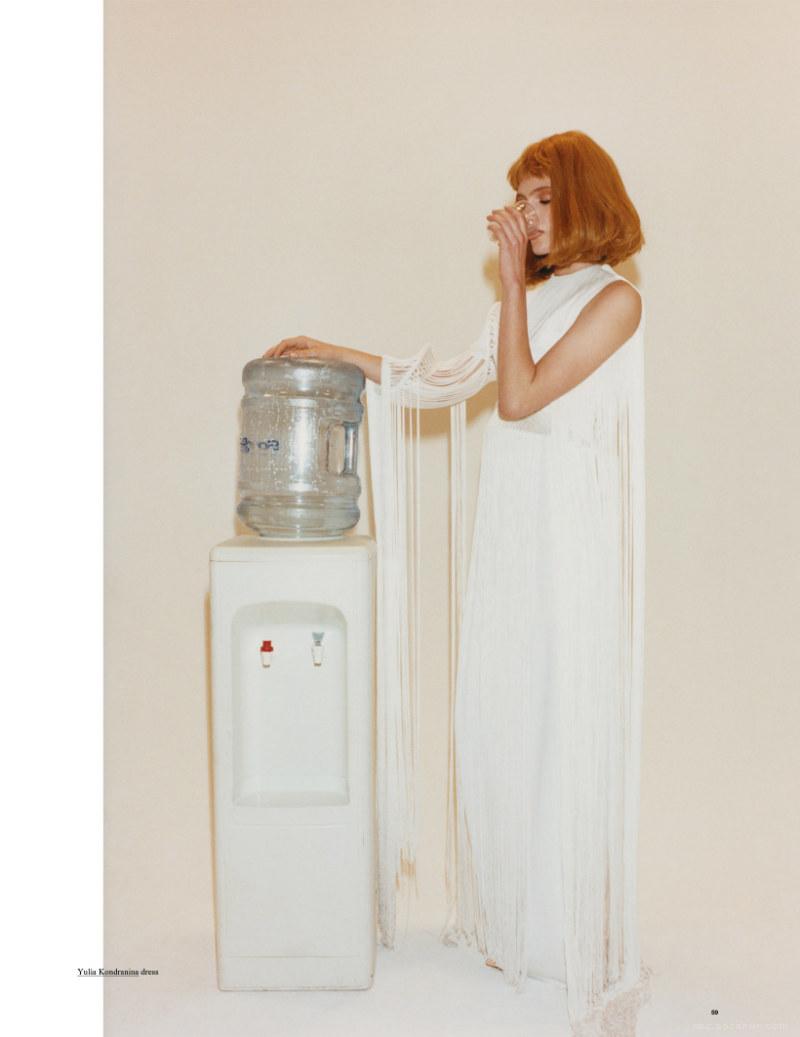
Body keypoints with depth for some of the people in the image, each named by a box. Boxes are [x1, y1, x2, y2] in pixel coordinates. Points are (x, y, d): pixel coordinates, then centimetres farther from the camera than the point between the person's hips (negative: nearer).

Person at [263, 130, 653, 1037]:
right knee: (496, 717, 9)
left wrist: (514, 281, -11)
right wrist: (339, 355, 14)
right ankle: (514, 920, 26)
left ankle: (577, 937, 17)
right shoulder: (524, 297, 16)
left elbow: (519, 396, -15)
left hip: (572, 529, -7)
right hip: (507, 526, 7)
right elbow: (451, 383, 15)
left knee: (565, 722, 0)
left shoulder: (615, 299, -7)